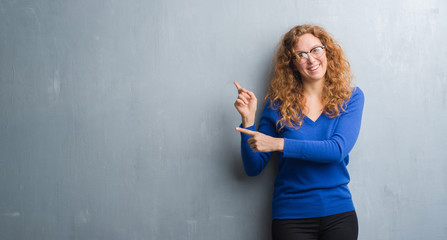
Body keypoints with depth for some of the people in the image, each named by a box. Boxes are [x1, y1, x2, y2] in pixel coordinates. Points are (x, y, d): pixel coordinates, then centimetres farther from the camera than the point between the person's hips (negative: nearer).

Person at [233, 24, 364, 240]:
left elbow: (338, 149, -17)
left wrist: (278, 144, -20)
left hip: (339, 214, 1)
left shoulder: (351, 97, -1)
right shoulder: (278, 103, -2)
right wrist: (248, 120, -14)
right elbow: (253, 168, -1)